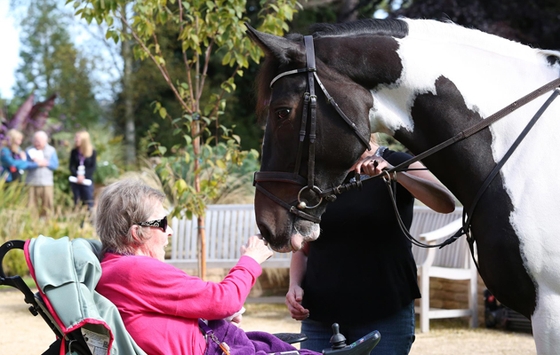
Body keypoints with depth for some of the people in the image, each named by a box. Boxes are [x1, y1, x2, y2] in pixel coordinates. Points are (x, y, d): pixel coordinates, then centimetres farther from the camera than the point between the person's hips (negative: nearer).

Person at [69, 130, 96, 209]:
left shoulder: (92, 152, -1)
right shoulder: (74, 152, 6)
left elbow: (93, 167, -2)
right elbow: (71, 166, 4)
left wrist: (84, 176, -14)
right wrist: (77, 175, -13)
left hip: (87, 180, -2)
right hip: (75, 181, 2)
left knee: (88, 202, -6)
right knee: (76, 202, 4)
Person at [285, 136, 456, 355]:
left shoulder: (395, 163, 0)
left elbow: (446, 204, -18)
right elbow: (303, 248, 14)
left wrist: (392, 172, -31)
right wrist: (295, 286, -6)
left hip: (385, 316, -3)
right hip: (320, 315, 3)